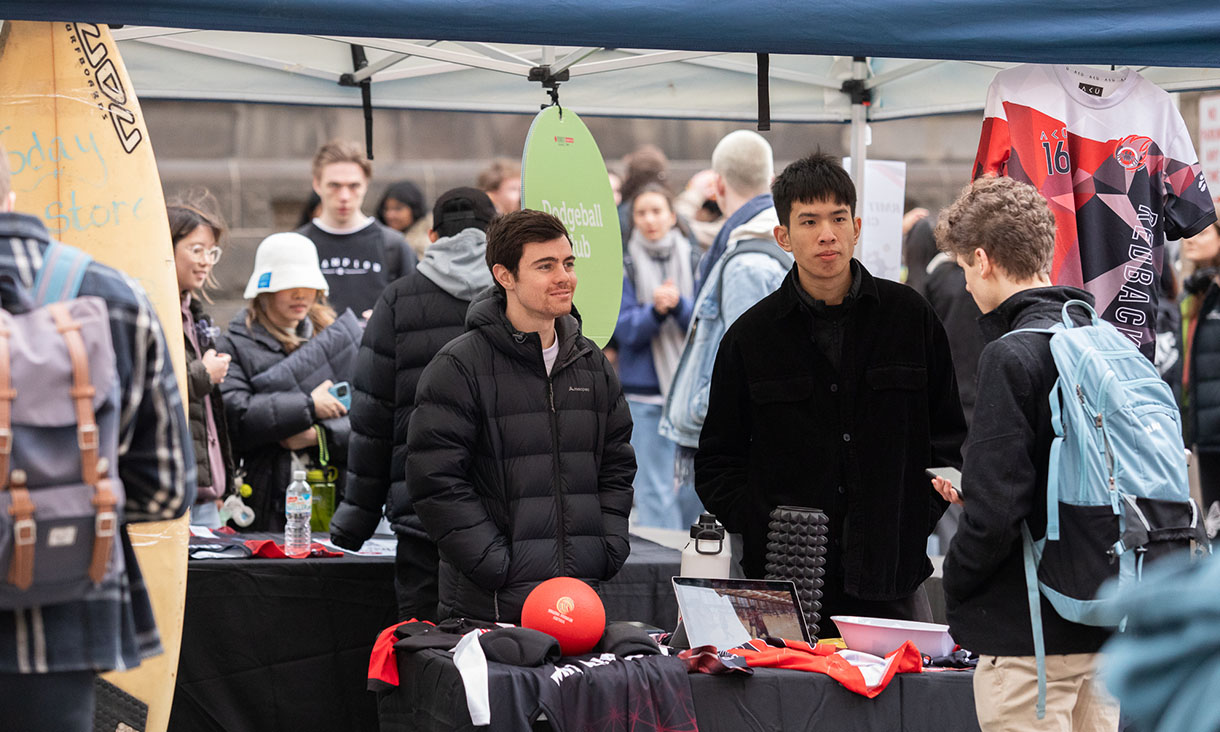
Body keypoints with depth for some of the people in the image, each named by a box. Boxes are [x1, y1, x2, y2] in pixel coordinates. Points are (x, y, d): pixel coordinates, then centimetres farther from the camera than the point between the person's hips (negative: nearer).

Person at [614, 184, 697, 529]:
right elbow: (625, 330, -4)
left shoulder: (694, 260, 6)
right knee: (653, 489, -4)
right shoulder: (623, 266, 1)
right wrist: (655, 311, -22)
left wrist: (678, 305, -19)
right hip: (644, 393, -2)